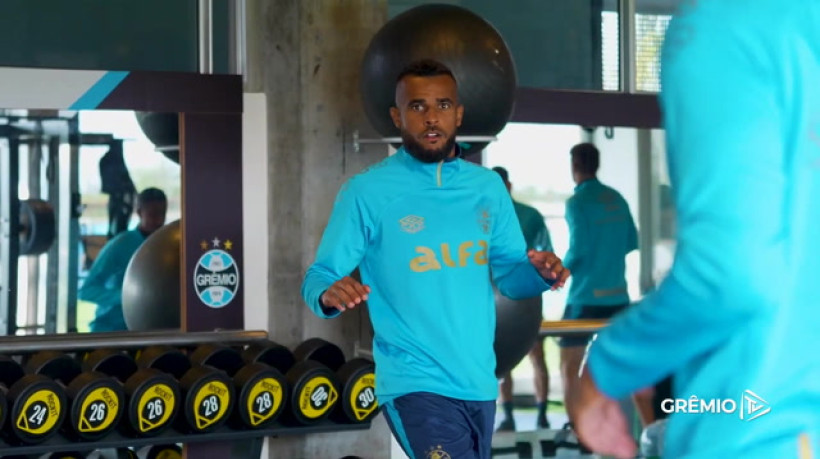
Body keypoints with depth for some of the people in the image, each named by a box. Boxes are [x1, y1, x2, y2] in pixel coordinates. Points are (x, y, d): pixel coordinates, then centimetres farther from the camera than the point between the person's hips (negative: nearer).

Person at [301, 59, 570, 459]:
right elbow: (318, 278, -7)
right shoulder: (367, 192, -9)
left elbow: (509, 273, 12)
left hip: (480, 383, 6)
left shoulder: (488, 187, 6)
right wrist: (330, 294, -30)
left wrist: (539, 274, -11)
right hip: (417, 386, -6)